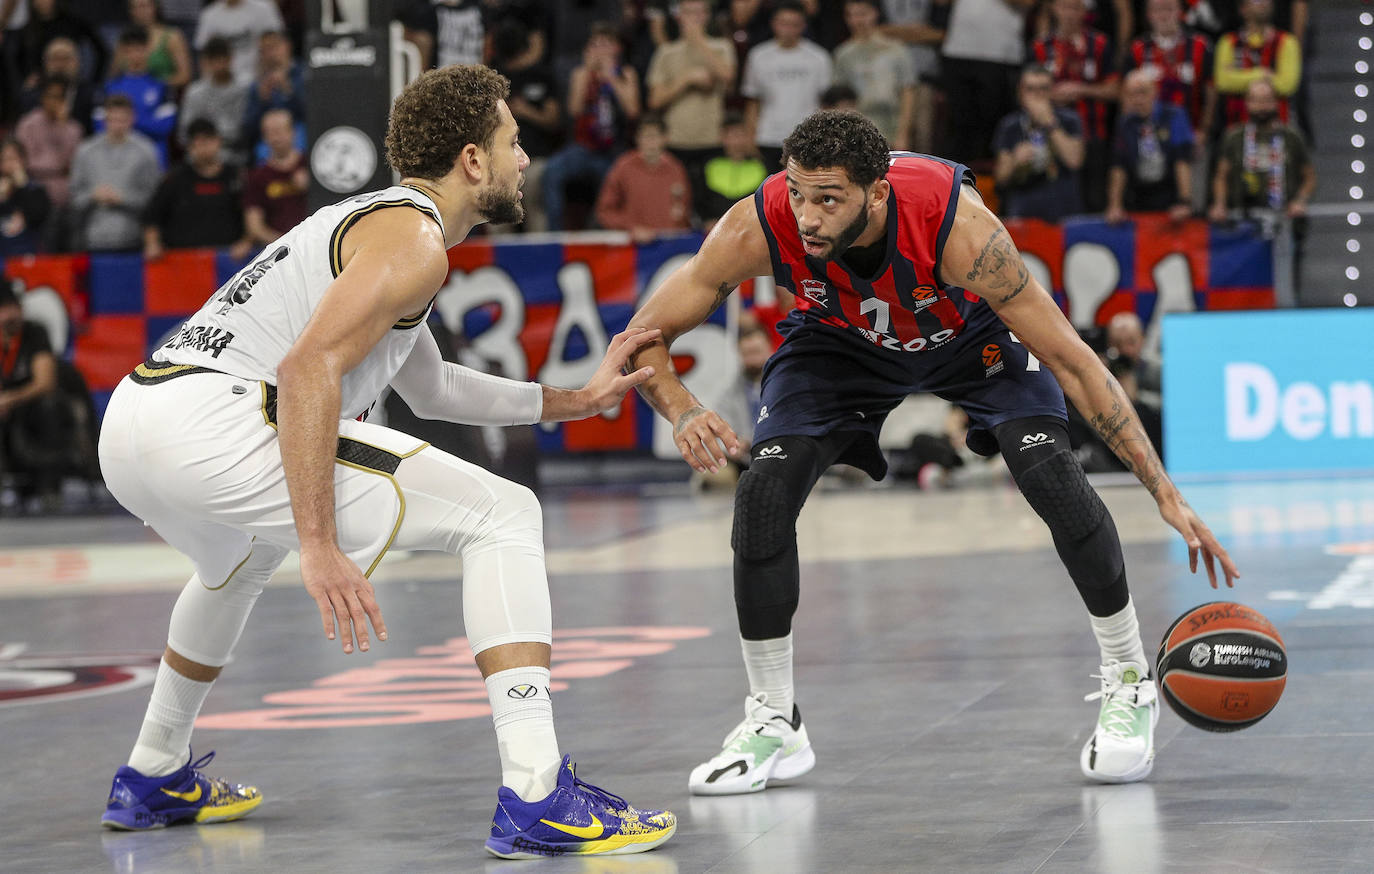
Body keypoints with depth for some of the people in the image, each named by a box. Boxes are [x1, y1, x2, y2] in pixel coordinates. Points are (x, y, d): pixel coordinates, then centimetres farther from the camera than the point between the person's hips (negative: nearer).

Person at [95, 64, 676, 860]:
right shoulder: (414, 240, -3)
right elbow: (308, 368, -18)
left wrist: (577, 400, 42)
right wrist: (319, 546, -21)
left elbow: (429, 388, 43)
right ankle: (538, 801, -15)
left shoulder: (369, 220, 29)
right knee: (504, 517, -5)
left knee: (238, 567, 43)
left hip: (131, 417, 10)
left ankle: (154, 781, 53)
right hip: (213, 418, -10)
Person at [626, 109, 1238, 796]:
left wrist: (1164, 491, -32)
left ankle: (1129, 687, 0)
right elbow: (645, 337, -23)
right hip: (839, 343, 2)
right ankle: (773, 724, 0)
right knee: (763, 493, -18)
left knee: (1053, 476, -22)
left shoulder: (957, 224, -40)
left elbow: (1071, 360, -32)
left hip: (972, 332, -2)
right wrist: (681, 412, -46)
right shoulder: (757, 227, -35)